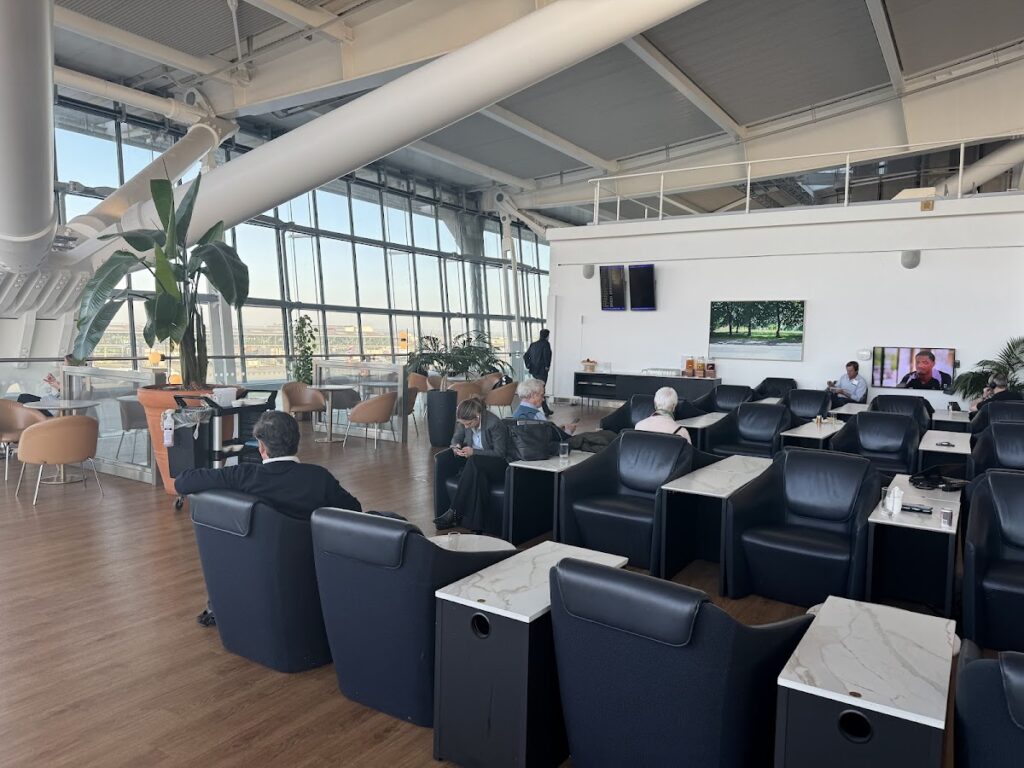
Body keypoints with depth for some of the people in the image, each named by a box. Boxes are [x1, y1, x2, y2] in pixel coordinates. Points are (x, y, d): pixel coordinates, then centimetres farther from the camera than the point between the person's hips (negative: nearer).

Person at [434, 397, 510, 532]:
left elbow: (500, 453, -17)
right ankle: (474, 523, -35)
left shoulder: (495, 424, -21)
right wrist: (455, 447, -13)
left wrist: (474, 452, -26)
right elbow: (456, 438, 12)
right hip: (476, 466, 5)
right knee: (477, 476, -36)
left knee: (473, 462, -37)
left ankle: (454, 512, -33)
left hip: (498, 467, -5)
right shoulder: (465, 421, -4)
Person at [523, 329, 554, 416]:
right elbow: (547, 355, -24)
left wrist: (528, 366, 13)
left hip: (534, 371, 7)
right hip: (542, 371, -7)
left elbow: (525, 356, 10)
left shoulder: (533, 344, 11)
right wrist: (547, 366, -11)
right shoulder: (546, 344, -10)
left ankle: (546, 411, 25)